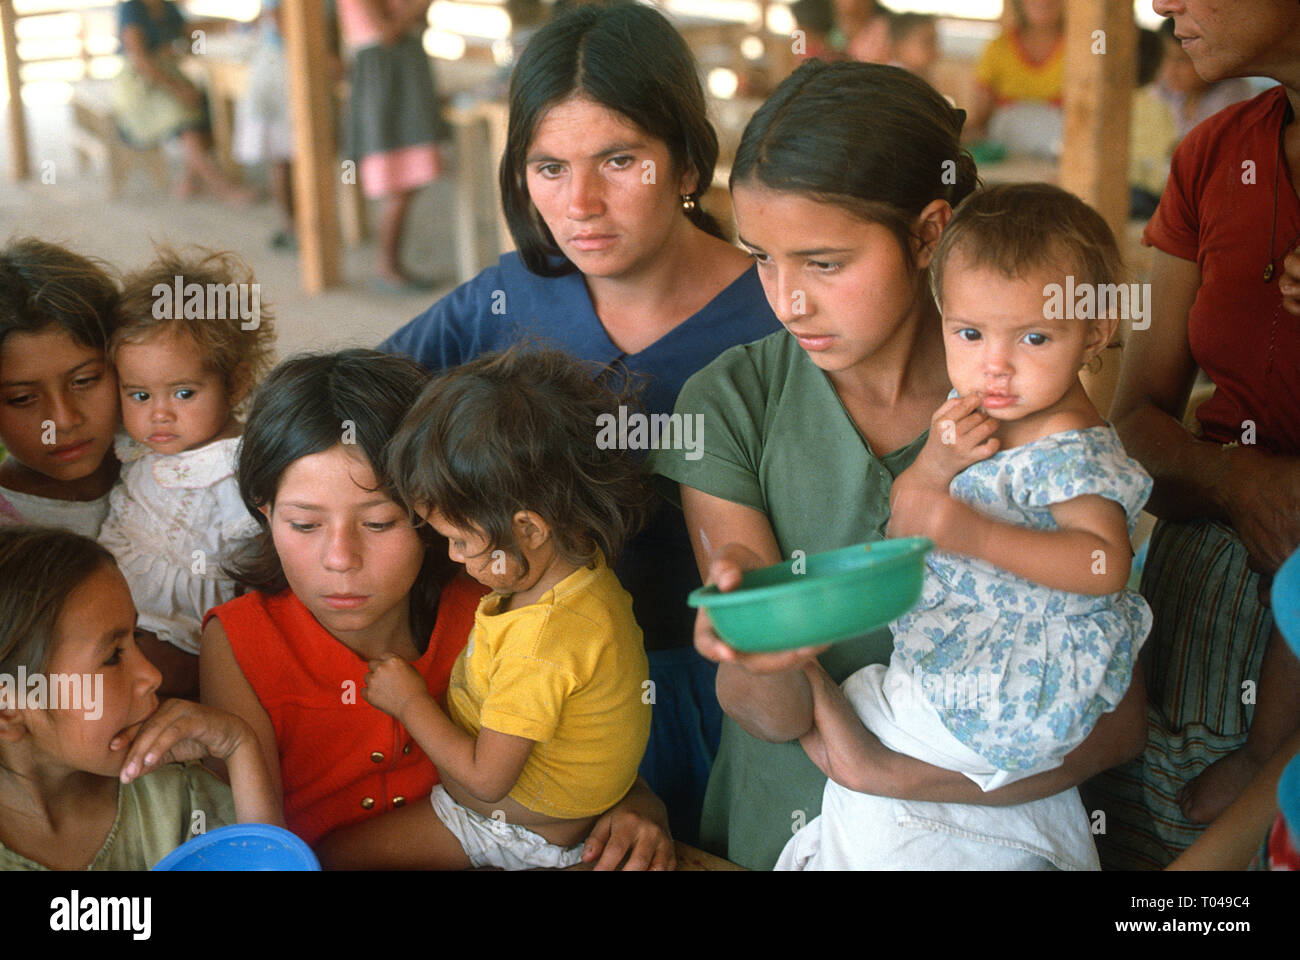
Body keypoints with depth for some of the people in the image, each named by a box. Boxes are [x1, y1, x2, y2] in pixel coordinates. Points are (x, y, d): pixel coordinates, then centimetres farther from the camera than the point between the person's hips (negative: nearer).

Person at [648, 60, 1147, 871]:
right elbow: (777, 717, -10)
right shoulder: (729, 405, -7)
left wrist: (907, 773, -19)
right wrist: (759, 658, -33)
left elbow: (1116, 719, -6)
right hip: (779, 830, 2)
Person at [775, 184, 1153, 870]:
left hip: (1016, 698, -9)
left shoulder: (1069, 450, -21)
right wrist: (932, 465, -18)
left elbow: (1107, 563, -31)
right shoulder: (968, 410, 3)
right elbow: (902, 529, 5)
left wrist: (975, 534, -37)